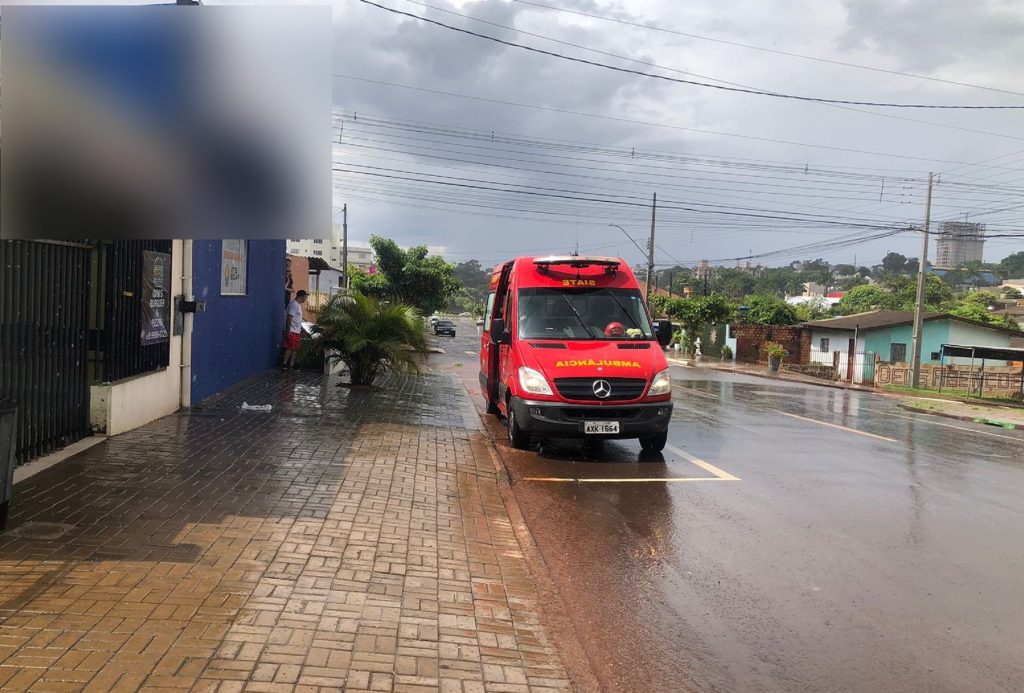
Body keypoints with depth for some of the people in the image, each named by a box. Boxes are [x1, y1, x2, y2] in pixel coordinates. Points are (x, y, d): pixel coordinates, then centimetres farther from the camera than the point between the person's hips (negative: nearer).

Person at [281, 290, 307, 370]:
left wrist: (301, 329, 28)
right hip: (292, 331, -10)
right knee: (290, 348, -14)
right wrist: (288, 330, -25)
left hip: (296, 331, 10)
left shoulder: (298, 305, 18)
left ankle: (291, 365, 12)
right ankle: (284, 364, -15)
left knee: (295, 349, 9)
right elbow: (289, 318, -20)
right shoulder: (293, 304, -13)